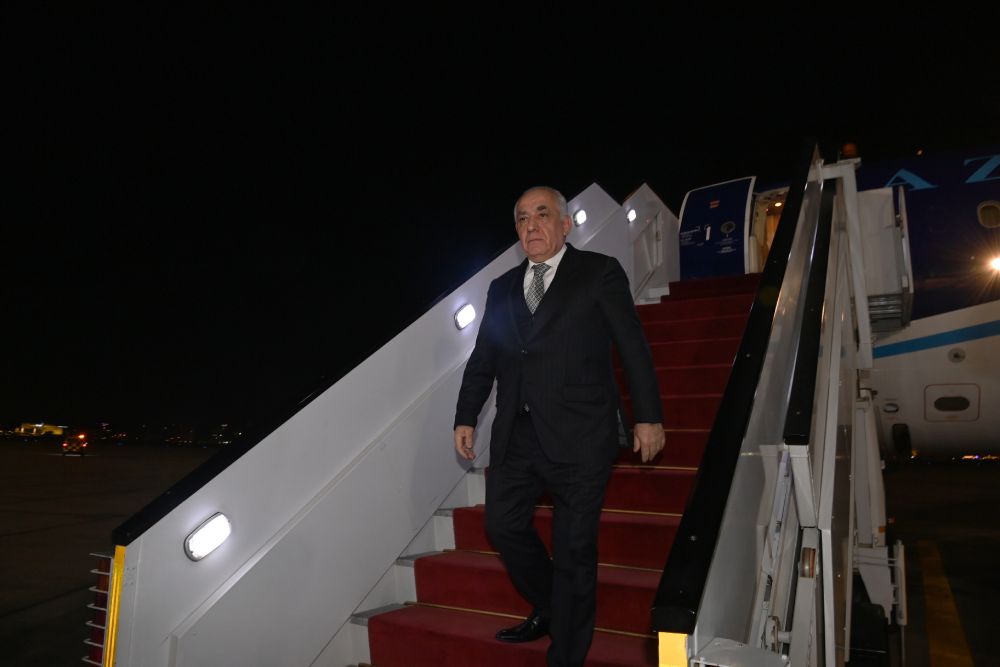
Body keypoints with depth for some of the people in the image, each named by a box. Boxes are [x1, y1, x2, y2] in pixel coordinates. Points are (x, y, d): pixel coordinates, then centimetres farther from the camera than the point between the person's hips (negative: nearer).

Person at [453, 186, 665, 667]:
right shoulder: (502, 289, 14)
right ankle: (548, 610, 36)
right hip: (517, 435, 5)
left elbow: (633, 347, -1)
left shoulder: (600, 273, 1)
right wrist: (466, 418, 13)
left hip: (579, 435, -5)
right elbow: (482, 360, 17)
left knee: (574, 549, 3)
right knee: (503, 524, 10)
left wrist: (648, 417, -3)